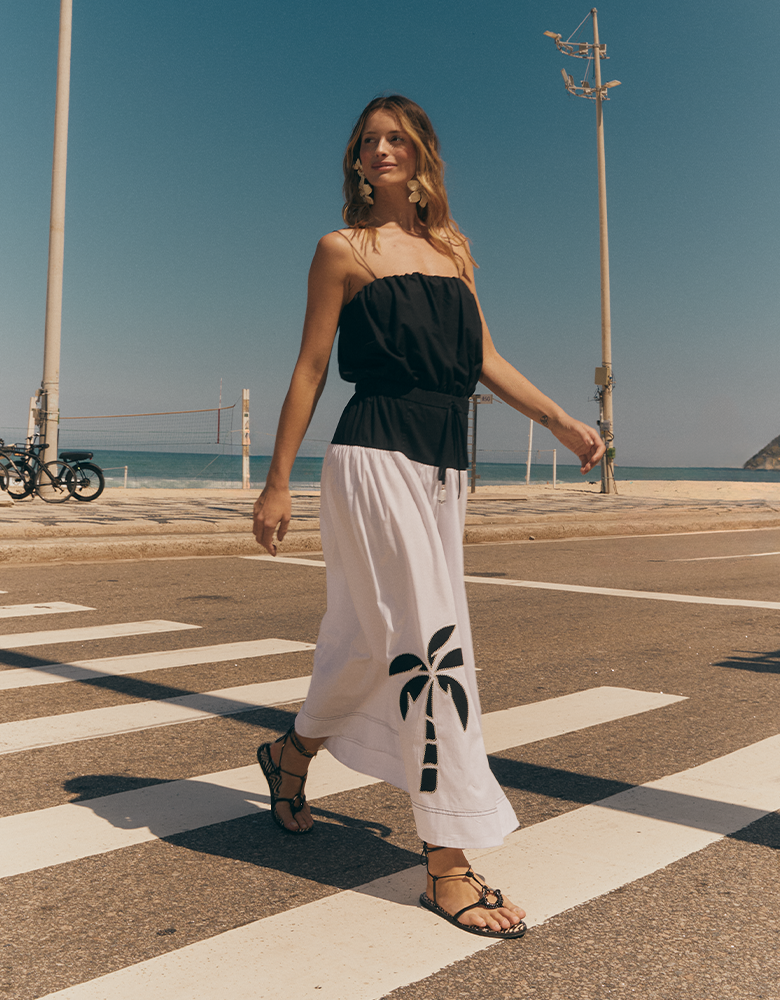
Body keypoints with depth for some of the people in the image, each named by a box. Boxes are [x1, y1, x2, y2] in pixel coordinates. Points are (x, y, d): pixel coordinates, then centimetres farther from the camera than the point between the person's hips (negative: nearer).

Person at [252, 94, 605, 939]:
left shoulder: (453, 250, 19)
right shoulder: (344, 249, 4)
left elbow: (486, 359, 16)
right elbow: (310, 369, 1)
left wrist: (560, 420, 4)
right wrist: (277, 481, -2)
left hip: (444, 466, 6)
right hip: (377, 455, -6)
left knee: (377, 639, 11)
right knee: (428, 641, -11)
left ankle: (292, 754, 37)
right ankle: (447, 866, -2)